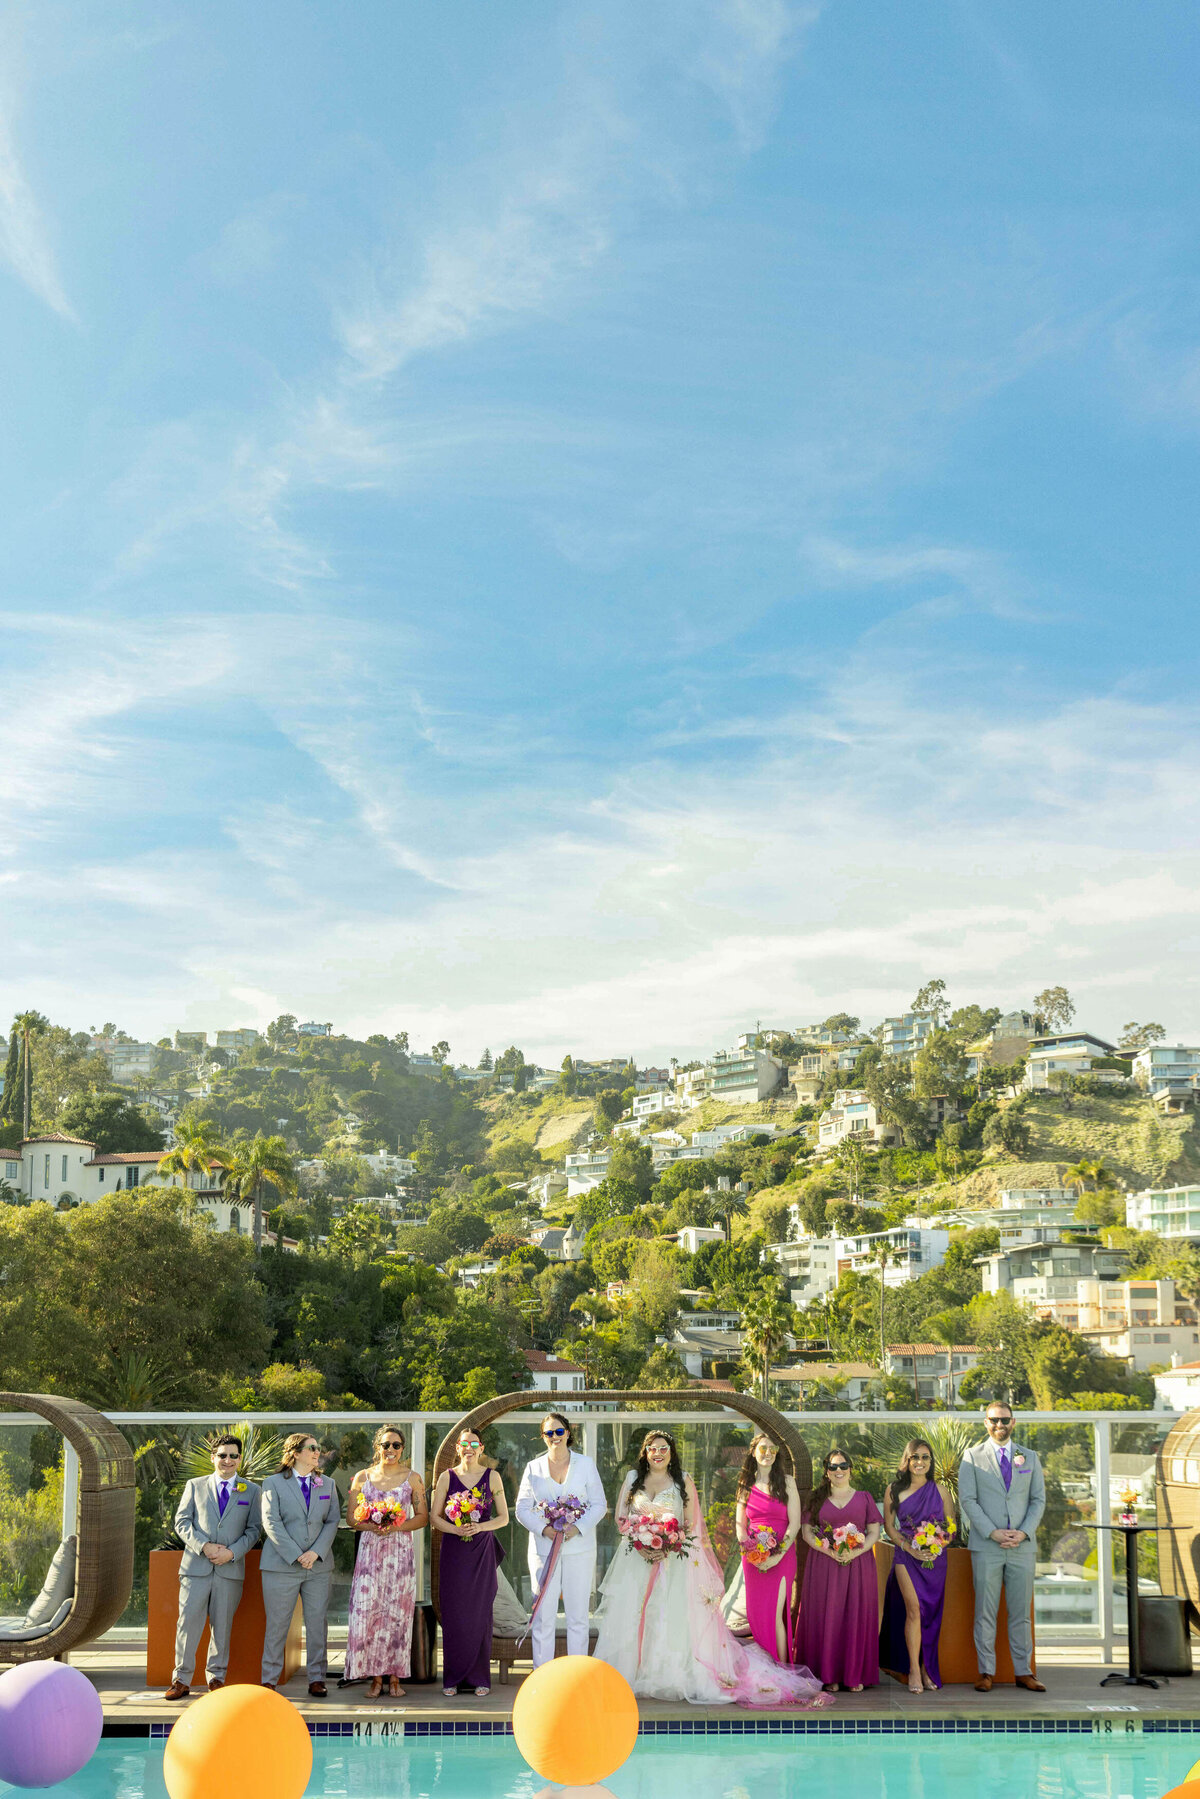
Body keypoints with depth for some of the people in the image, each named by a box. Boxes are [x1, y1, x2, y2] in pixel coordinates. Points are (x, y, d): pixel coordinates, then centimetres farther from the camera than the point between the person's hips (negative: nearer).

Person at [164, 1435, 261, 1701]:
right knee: (188, 1622, -4)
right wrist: (203, 1546, -10)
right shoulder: (195, 1486, 10)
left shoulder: (251, 1490, 9)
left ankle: (216, 1677, 18)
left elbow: (254, 1528, 5)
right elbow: (182, 1521, 5)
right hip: (196, 1566, 0)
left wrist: (232, 1552, -10)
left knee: (222, 1625, 5)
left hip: (231, 1567, 0)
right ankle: (181, 1680, 4)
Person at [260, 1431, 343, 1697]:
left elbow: (333, 1521, 7)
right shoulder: (273, 1483, 2)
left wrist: (316, 1552, -8)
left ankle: (316, 1679, 11)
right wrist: (295, 1555, -14)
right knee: (276, 1624, 0)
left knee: (317, 1623, 3)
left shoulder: (327, 1484, 13)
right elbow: (271, 1523, -6)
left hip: (318, 1566, 3)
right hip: (281, 1565, -3)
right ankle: (269, 1680, 9)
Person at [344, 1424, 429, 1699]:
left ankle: (395, 1677, 6)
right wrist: (372, 1526, -12)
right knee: (366, 1611, -6)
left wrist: (397, 1526, -11)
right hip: (370, 1551, 0)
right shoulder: (362, 1477, 8)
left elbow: (423, 1517, 5)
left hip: (400, 1551, 0)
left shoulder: (412, 1478, 6)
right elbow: (352, 1517, 7)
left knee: (398, 1613, -2)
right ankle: (376, 1677, 3)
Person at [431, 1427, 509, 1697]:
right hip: (453, 1551, 0)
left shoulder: (491, 1477, 5)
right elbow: (434, 1517, 3)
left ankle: (480, 1678, 7)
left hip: (482, 1551, 0)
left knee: (480, 1613, -1)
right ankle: (453, 1678, 8)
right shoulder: (447, 1477, 5)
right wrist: (456, 1529, -14)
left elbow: (504, 1517, 5)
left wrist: (481, 1526, -13)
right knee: (453, 1614, -1)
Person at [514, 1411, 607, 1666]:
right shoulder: (533, 1468, 9)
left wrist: (578, 1527, -13)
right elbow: (522, 1508, 5)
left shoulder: (586, 1464, 6)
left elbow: (599, 1505, 3)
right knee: (543, 1614, -1)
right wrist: (543, 1528, -12)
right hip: (543, 1549, 0)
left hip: (579, 1548, 0)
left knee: (578, 1614, 2)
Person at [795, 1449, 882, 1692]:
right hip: (824, 1565, 0)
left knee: (856, 1617, -1)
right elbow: (807, 1532, 5)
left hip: (858, 1565, 0)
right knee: (826, 1617, -3)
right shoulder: (817, 1498, 10)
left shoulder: (864, 1498, 10)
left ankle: (855, 1675, 7)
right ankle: (829, 1675, 3)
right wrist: (830, 1551, -11)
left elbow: (874, 1533, 6)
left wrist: (856, 1552, -12)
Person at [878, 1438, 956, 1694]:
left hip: (935, 1558, 2)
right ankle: (914, 1671, -7)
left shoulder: (940, 1490, 4)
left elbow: (952, 1525, 7)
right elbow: (889, 1526, 4)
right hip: (907, 1556, -2)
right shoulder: (894, 1491, 2)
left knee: (931, 1614, 5)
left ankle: (927, 1669, 17)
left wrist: (938, 1546, -10)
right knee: (914, 1610, -13)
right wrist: (910, 1548, -9)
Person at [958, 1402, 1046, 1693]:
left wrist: (1024, 1532, -7)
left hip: (1023, 1546, 2)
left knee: (1021, 1612, 4)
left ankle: (1024, 1672, 11)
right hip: (986, 1547, -2)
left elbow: (1039, 1499, 9)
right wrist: (992, 1532, -13)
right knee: (985, 1612, -1)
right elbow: (967, 1499, -2)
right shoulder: (973, 1457, 5)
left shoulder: (1029, 1457, 13)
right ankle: (986, 1672, 5)